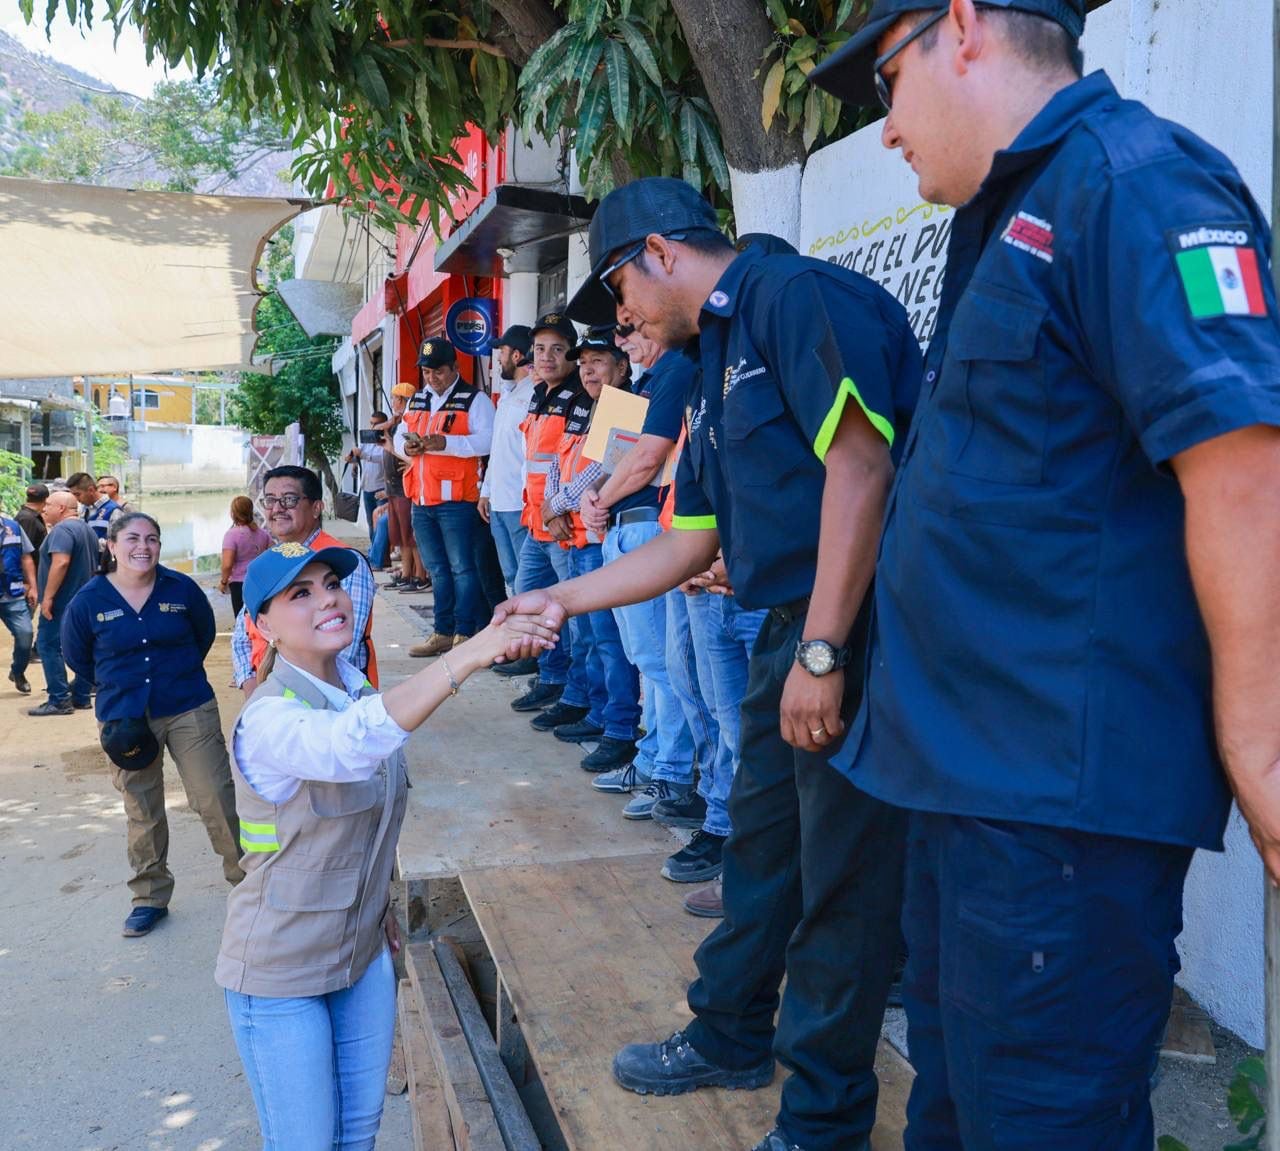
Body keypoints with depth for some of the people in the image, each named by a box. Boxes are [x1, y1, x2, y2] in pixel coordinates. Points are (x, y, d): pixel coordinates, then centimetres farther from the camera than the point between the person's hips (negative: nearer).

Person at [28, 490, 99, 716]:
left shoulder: (62, 529, -14)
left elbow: (60, 563, -27)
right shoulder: (88, 530, 17)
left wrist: (47, 597, -24)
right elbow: (96, 566, 22)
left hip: (62, 603, -10)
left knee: (48, 647, -5)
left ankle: (59, 701, -7)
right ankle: (81, 697, 14)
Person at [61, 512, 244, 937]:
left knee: (216, 801, -1)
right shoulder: (89, 600, -5)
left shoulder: (182, 588, -6)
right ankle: (150, 898, 27)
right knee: (142, 814, 11)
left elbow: (205, 634, 11)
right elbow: (77, 657, 11)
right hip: (125, 720, 1)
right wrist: (118, 685, 13)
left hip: (190, 711, -1)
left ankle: (247, 880, 15)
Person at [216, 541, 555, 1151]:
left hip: (362, 952, 7)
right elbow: (347, 748, -49)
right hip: (280, 970, -7)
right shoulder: (269, 718, -26)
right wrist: (470, 653, -57)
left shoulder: (355, 687, -1)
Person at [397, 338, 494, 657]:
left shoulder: (474, 399, -4)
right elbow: (399, 436, 24)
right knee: (437, 569, 13)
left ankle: (465, 635, 1)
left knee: (462, 568, -5)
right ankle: (443, 633, 20)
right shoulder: (417, 400, 19)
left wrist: (445, 443, -25)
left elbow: (487, 440, -17)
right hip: (421, 500, 7)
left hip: (456, 500, -7)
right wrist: (406, 446, 0)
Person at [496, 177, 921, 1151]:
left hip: (855, 628, -9)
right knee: (761, 840, 19)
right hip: (791, 629, 10)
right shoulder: (718, 362, 20)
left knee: (842, 870, 2)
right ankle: (731, 1036, 39)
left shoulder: (798, 296, -10)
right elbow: (689, 543, 21)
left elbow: (859, 464, -22)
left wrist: (823, 651, -25)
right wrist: (562, 600, 21)